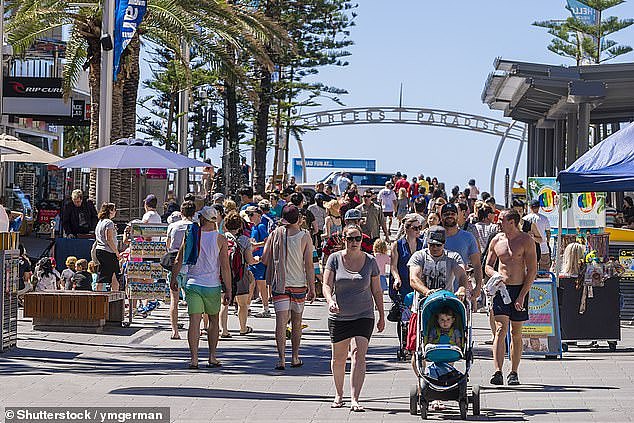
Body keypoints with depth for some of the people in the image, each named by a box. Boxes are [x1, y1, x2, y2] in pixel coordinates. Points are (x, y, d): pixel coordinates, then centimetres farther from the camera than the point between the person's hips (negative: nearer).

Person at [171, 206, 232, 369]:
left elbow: (178, 261, 6)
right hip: (212, 286, -1)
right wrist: (228, 290, -3)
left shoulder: (190, 235, 1)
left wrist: (173, 279, 20)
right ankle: (212, 357, 16)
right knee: (214, 320, 15)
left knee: (194, 321, -2)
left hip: (192, 285, 1)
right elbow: (225, 267, -8)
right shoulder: (220, 239, -5)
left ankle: (194, 359, -9)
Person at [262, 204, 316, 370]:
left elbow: (265, 259, 0)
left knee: (281, 321, -3)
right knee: (296, 321, 14)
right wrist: (312, 288, -1)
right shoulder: (305, 237, -7)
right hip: (299, 284, 0)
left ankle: (282, 358, -12)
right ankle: (295, 358, 22)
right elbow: (309, 265, -7)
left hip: (279, 284, 0)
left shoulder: (276, 234, -3)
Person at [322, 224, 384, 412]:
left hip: (363, 316, -1)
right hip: (338, 316, 1)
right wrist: (330, 301, -26)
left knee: (358, 355, -17)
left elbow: (377, 291, 9)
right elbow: (327, 285, -6)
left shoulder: (370, 261, 2)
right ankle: (339, 394, 33)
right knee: (338, 358, 11)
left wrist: (382, 316, 10)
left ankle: (354, 400, -22)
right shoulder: (335, 259, 0)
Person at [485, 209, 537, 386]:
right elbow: (488, 266, 18)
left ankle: (513, 373, 14)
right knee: (501, 329, -11)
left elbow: (532, 270, -7)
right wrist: (495, 274, -7)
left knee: (516, 333, 5)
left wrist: (522, 295, -13)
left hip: (519, 289, -2)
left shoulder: (525, 240, -5)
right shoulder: (497, 240, 8)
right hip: (501, 289, 2)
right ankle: (498, 372, -19)